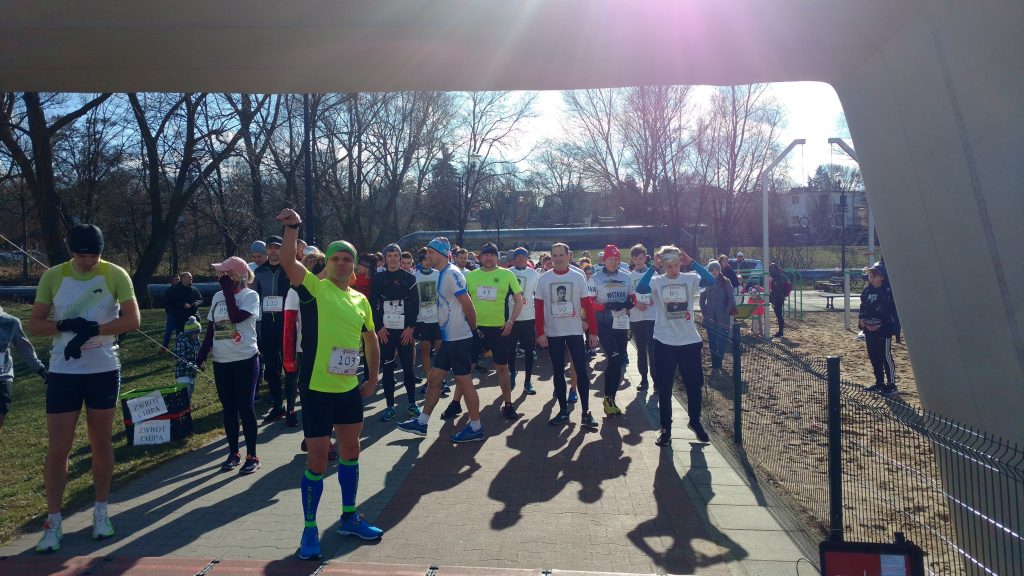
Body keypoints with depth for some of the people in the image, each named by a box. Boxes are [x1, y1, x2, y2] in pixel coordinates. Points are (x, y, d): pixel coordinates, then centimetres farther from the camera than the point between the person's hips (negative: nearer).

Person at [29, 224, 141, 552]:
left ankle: (101, 512, 24)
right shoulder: (52, 277, -1)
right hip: (63, 372, 1)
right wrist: (67, 325, -19)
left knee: (101, 443, 10)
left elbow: (133, 320, -12)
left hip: (104, 371, -1)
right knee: (58, 448, 1)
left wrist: (92, 330, -22)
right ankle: (53, 522, 12)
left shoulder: (116, 275, -5)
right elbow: (34, 325, -1)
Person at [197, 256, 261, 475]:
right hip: (221, 361, 6)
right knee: (228, 409, 12)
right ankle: (233, 453, 23)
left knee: (245, 408, -1)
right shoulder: (218, 296, 9)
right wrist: (203, 354, 9)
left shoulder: (250, 295, -8)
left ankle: (252, 456, 9)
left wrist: (228, 290, -16)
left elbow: (236, 317, -24)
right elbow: (211, 328, 14)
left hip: (245, 360, -6)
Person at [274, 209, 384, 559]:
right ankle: (309, 530, 18)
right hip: (318, 390, -6)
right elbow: (288, 260, -26)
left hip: (350, 389, 6)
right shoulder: (314, 288, -7)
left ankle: (349, 518, 34)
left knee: (351, 452, 17)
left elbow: (371, 340, 18)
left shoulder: (360, 300, 7)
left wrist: (373, 379, 13)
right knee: (317, 461, 0)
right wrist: (293, 227, -38)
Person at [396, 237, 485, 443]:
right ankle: (421, 422, 23)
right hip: (449, 337, 9)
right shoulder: (442, 274, 13)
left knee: (464, 381, -1)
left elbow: (467, 305, -18)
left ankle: (476, 428, 10)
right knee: (434, 378, 13)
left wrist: (473, 328, -6)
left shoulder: (452, 274, -17)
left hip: (459, 338, -9)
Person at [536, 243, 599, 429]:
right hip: (553, 333, 1)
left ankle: (586, 412, 5)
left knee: (581, 370, -2)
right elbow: (539, 307, 0)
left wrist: (593, 331, -6)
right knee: (558, 372, 8)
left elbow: (588, 305, -2)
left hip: (575, 331, -1)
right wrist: (540, 333, -7)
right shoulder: (544, 279, 0)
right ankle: (563, 410, 18)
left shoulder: (578, 277, -2)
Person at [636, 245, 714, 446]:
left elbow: (711, 280, -20)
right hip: (664, 342, -1)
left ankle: (695, 422, 32)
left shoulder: (690, 279, 0)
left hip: (690, 341, 1)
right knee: (664, 389, 6)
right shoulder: (657, 281, -2)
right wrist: (653, 267, -23)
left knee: (694, 386, 11)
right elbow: (640, 288, -23)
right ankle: (666, 428, 19)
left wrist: (692, 262, -23)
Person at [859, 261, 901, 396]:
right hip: (869, 330, 7)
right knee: (873, 357, 13)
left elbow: (895, 311, -14)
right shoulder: (867, 291, 8)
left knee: (886, 356, -2)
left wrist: (896, 329, -18)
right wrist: (861, 318, 2)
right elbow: (863, 307, 19)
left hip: (883, 330, -7)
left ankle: (891, 385, 8)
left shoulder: (888, 291, -12)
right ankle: (879, 383, 25)